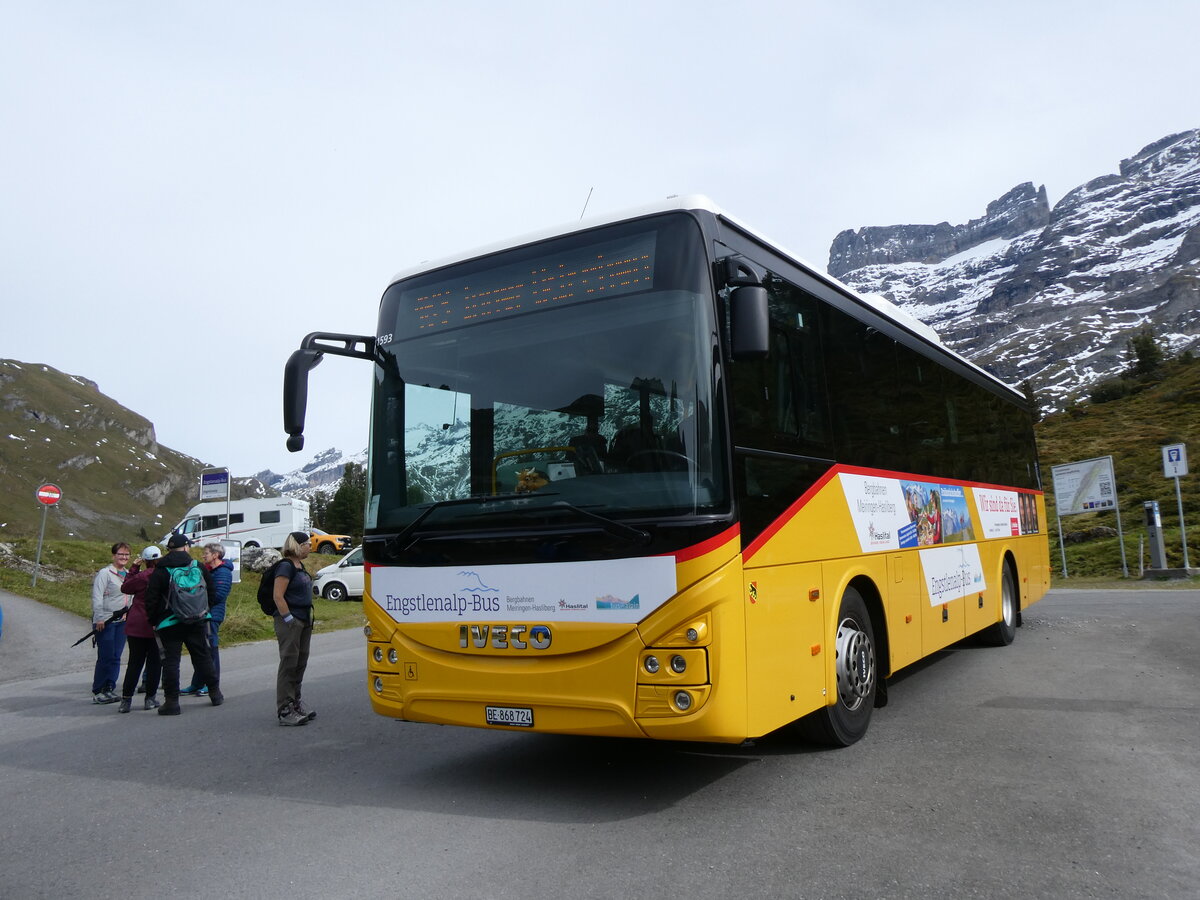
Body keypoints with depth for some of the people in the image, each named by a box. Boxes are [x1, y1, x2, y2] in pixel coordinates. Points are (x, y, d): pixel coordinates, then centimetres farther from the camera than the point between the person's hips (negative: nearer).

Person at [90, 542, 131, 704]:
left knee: (116, 657, 5)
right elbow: (97, 597, -12)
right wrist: (99, 618, -17)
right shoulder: (105, 573, -7)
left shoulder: (129, 574, 13)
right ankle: (97, 692, 3)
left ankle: (109, 689, 11)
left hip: (122, 621, 6)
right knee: (105, 657, -5)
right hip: (105, 622, -6)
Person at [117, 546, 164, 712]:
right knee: (155, 661, 9)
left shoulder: (142, 577, -10)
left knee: (135, 662, 8)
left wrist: (133, 568, 8)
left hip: (137, 625, 0)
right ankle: (150, 699, 11)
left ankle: (126, 700, 9)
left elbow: (125, 588, 5)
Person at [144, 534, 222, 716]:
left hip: (169, 623, -3)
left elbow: (151, 600, -5)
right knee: (202, 656, 13)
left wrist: (153, 621, 5)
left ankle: (171, 701, -2)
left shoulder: (160, 572, -4)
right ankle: (215, 694, 21)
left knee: (171, 660, 1)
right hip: (196, 622, 3)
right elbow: (210, 592, 11)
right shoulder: (199, 567, 4)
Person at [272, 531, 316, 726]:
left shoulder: (300, 565, 15)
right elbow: (278, 596, -18)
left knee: (300, 663, 14)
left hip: (304, 620, 9)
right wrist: (289, 619, -20)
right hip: (289, 621, -9)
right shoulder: (286, 566, -13)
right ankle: (285, 711, -2)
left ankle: (295, 703, 24)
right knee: (289, 664, -6)